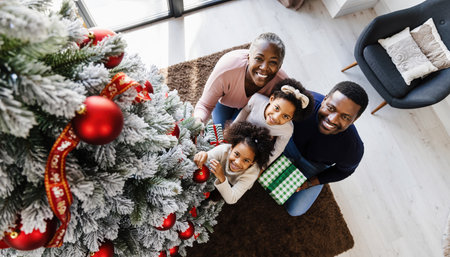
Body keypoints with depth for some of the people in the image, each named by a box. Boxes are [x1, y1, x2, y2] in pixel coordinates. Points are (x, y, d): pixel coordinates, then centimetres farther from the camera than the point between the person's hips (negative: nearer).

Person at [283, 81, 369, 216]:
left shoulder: (353, 150, -37)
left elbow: (344, 170, -12)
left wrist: (309, 183, -13)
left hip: (314, 165, 0)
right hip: (291, 143, 1)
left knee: (294, 209, 3)